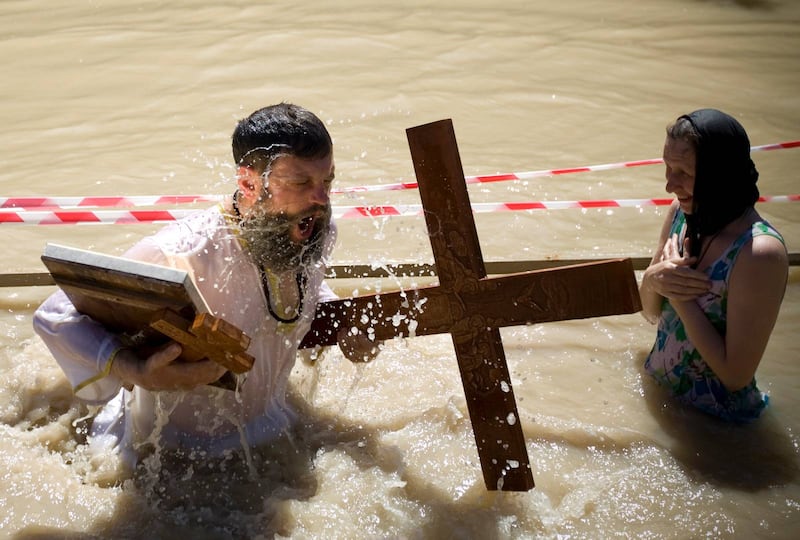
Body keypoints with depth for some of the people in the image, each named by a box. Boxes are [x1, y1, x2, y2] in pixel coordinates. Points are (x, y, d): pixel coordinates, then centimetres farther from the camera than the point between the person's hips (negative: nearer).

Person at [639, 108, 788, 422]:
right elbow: (651, 314, 5)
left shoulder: (759, 253, -27)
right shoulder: (683, 211, -5)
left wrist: (681, 297, -21)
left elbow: (736, 376, -23)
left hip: (712, 418, -6)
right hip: (657, 391, 6)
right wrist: (651, 281, -17)